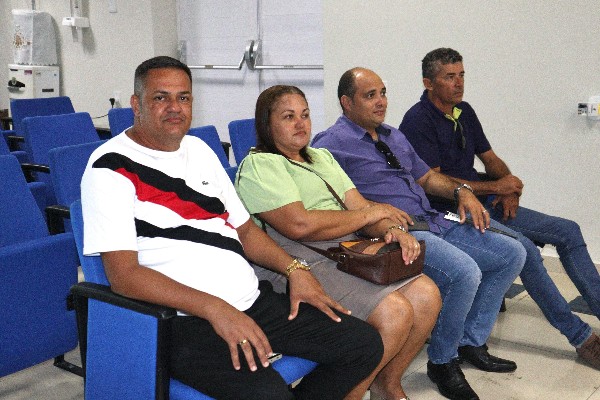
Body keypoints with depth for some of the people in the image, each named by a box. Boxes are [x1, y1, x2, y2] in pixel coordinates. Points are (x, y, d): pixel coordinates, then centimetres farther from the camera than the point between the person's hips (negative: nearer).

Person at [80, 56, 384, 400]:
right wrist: (216, 309, -25)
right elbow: (124, 275, -17)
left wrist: (294, 268, 4)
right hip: (183, 321, -7)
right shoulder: (111, 168, -8)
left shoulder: (199, 150, 15)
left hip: (254, 301, 8)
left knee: (365, 345, 2)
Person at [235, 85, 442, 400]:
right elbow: (299, 225, -17)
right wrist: (371, 212, -7)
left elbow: (357, 204, 14)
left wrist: (392, 229, -9)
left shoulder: (322, 158, 24)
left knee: (426, 295, -10)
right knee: (394, 312, -24)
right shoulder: (258, 166, -4)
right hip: (298, 265, -8)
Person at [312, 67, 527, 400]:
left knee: (512, 253, 4)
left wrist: (460, 191, 8)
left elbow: (426, 176, 29)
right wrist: (376, 211, -24)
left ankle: (471, 342, 15)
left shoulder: (394, 136, 23)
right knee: (464, 272, -31)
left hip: (433, 223, 9)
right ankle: (442, 361, -6)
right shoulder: (332, 143, -5)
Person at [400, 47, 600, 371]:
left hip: (483, 202, 9)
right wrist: (494, 187, -17)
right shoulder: (418, 120, -13)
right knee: (525, 250, -27)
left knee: (568, 231, 3)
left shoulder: (464, 111, 13)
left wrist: (509, 190, -2)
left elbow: (490, 158, 19)